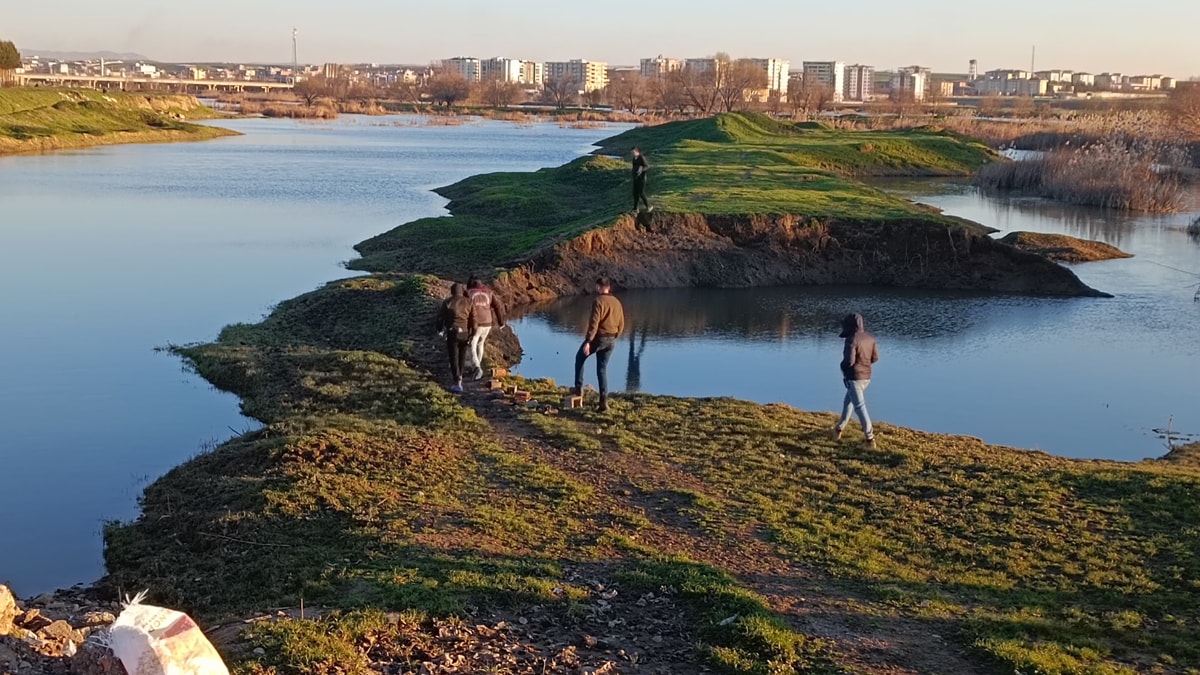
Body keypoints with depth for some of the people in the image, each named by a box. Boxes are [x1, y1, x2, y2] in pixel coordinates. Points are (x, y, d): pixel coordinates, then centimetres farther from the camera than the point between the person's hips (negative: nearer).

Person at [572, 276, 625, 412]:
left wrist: (588, 341, -20)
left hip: (598, 338, -6)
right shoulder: (617, 303, 8)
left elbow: (594, 323, -21)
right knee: (602, 369, 10)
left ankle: (579, 387, 19)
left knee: (580, 358, 20)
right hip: (611, 340, 6)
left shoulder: (598, 301, -14)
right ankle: (604, 401, 2)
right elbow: (621, 325, 12)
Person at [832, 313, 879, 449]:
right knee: (848, 401, 26)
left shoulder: (852, 340, -19)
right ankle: (839, 429, 38)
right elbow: (875, 357, 10)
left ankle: (870, 439, -5)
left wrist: (843, 365, -2)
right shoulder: (869, 338, 4)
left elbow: (849, 360, -24)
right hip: (866, 376, 9)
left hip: (854, 377, -9)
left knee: (860, 407, -4)